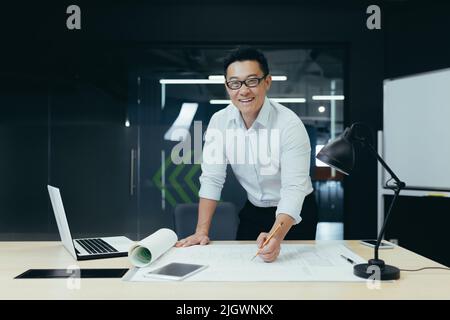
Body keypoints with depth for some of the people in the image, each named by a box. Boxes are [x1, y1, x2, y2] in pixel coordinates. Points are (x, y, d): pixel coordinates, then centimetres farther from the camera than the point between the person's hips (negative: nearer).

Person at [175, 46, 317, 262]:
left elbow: (294, 188, -31)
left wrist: (276, 237, -48)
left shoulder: (290, 124, -25)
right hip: (253, 211, 4)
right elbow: (212, 178, -9)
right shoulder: (219, 121, -11)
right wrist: (202, 232, -18)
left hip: (294, 215, -3)